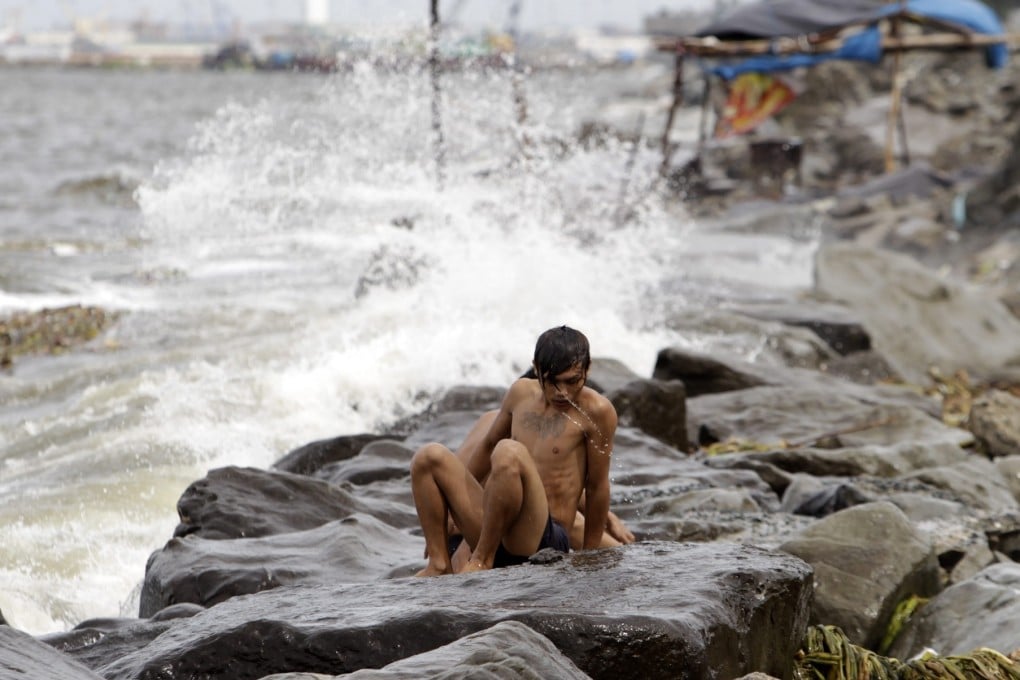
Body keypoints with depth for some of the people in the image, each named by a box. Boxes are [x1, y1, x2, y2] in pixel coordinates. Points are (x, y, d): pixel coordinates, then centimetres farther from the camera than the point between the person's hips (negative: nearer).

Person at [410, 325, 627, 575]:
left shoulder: (597, 411, -6)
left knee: (510, 452, -31)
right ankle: (440, 563, -11)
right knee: (430, 456, 0)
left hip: (544, 540, -7)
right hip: (494, 532, 7)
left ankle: (482, 559, -21)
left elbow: (597, 488, -2)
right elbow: (488, 444, 27)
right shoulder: (522, 392, 11)